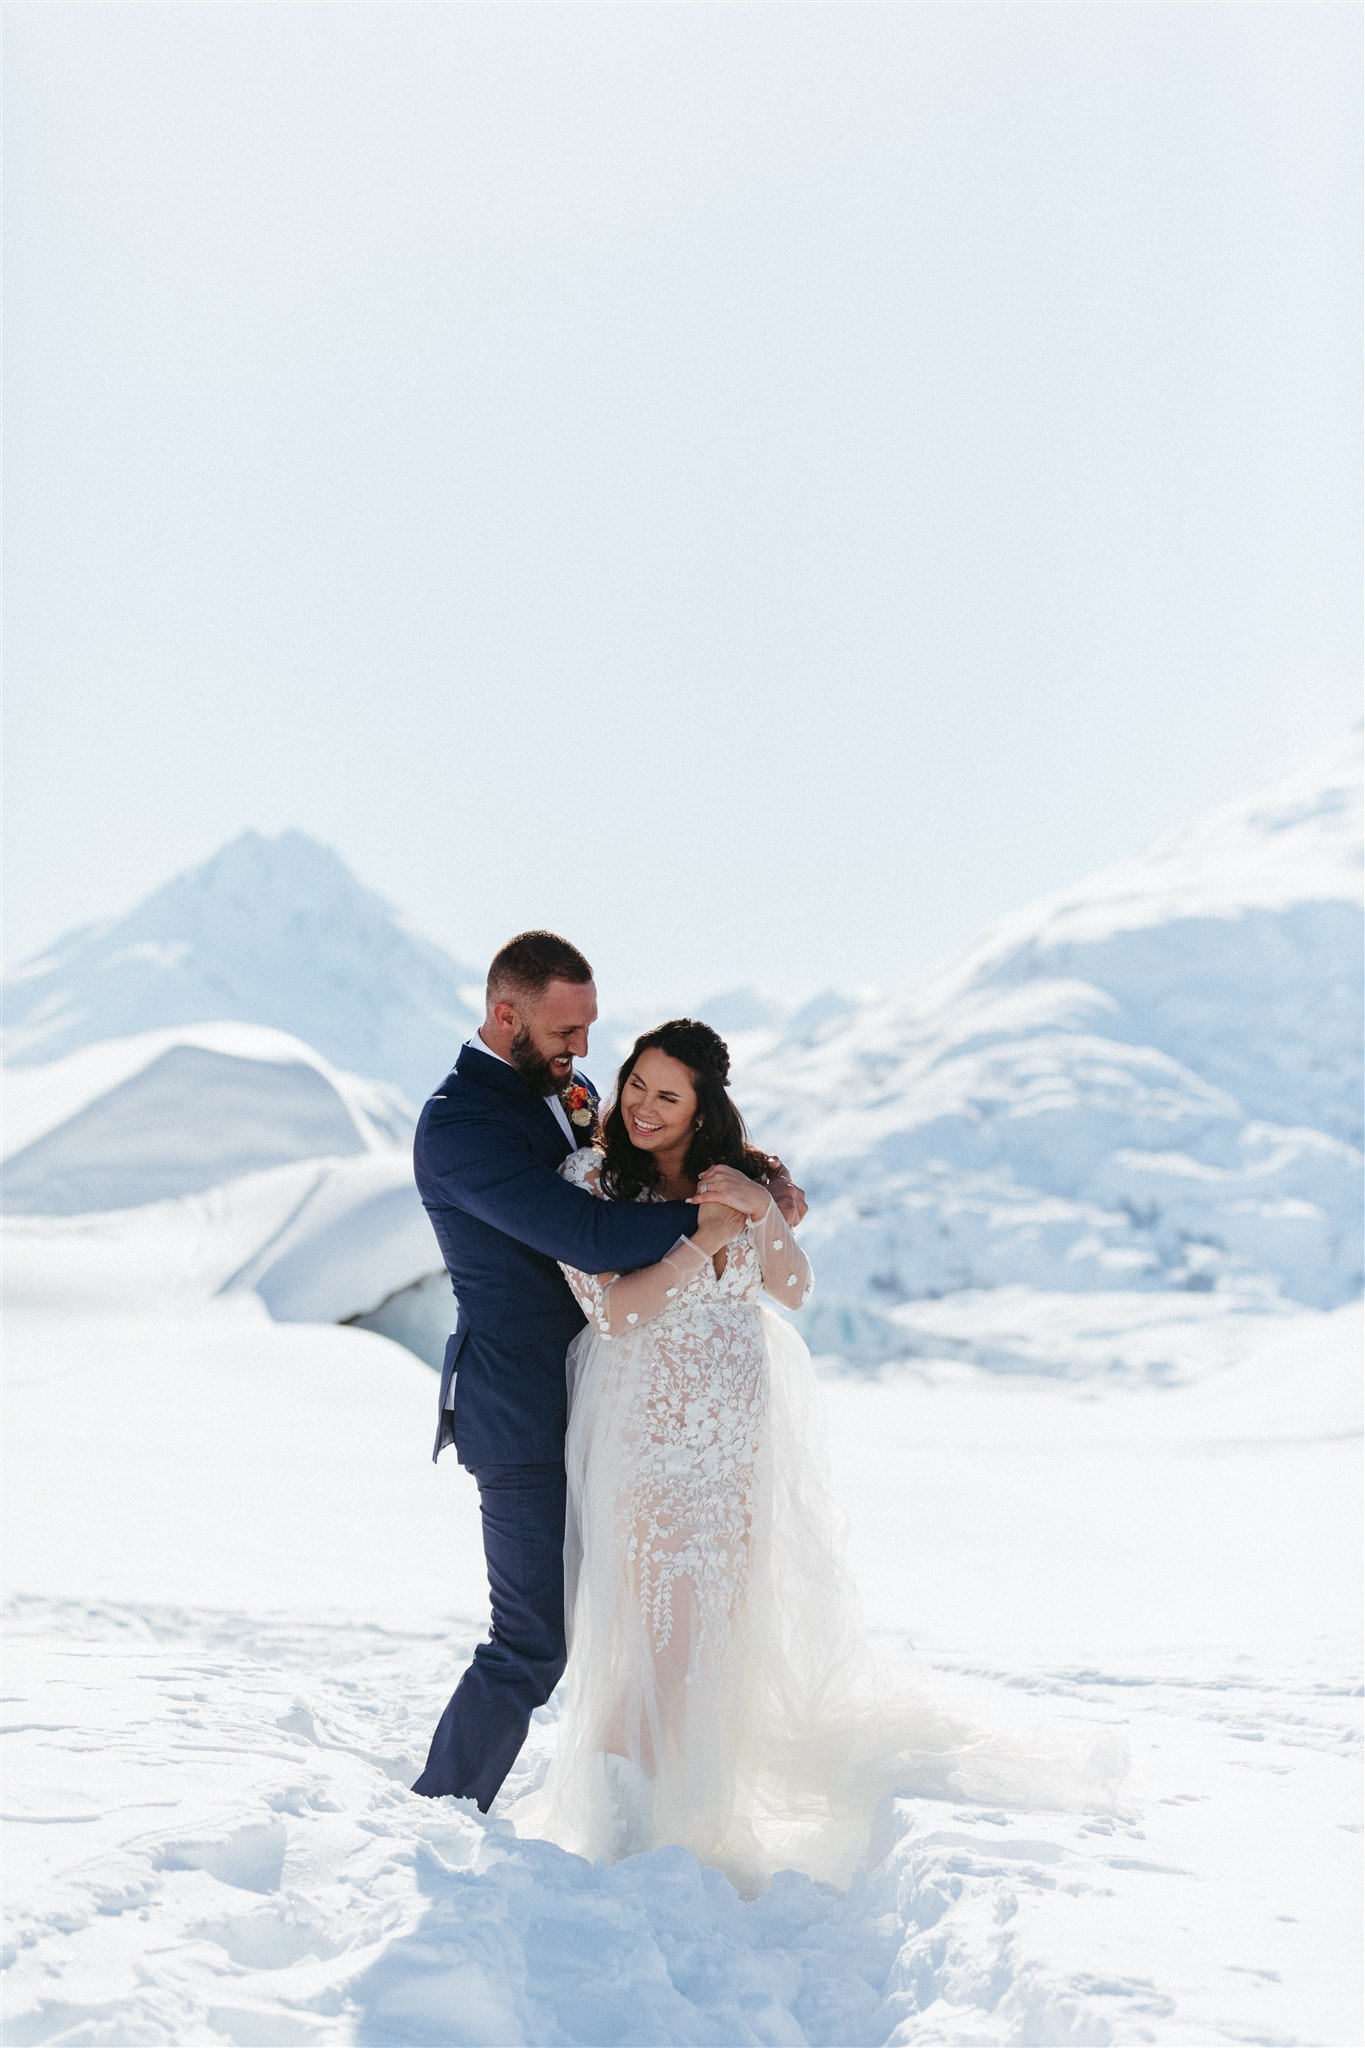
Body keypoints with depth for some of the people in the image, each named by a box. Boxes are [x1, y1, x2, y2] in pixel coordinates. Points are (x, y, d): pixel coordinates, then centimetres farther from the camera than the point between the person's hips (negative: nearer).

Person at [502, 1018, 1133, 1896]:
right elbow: (613, 1309, -16)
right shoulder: (591, 1177, -8)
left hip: (740, 1420, 4)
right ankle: (623, 1813, 8)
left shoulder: (734, 1171, 3)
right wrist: (702, 1241, -17)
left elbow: (792, 1291, -1)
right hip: (646, 1422, -4)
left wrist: (763, 1211, -17)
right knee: (658, 1616, -7)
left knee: (727, 1608, 8)